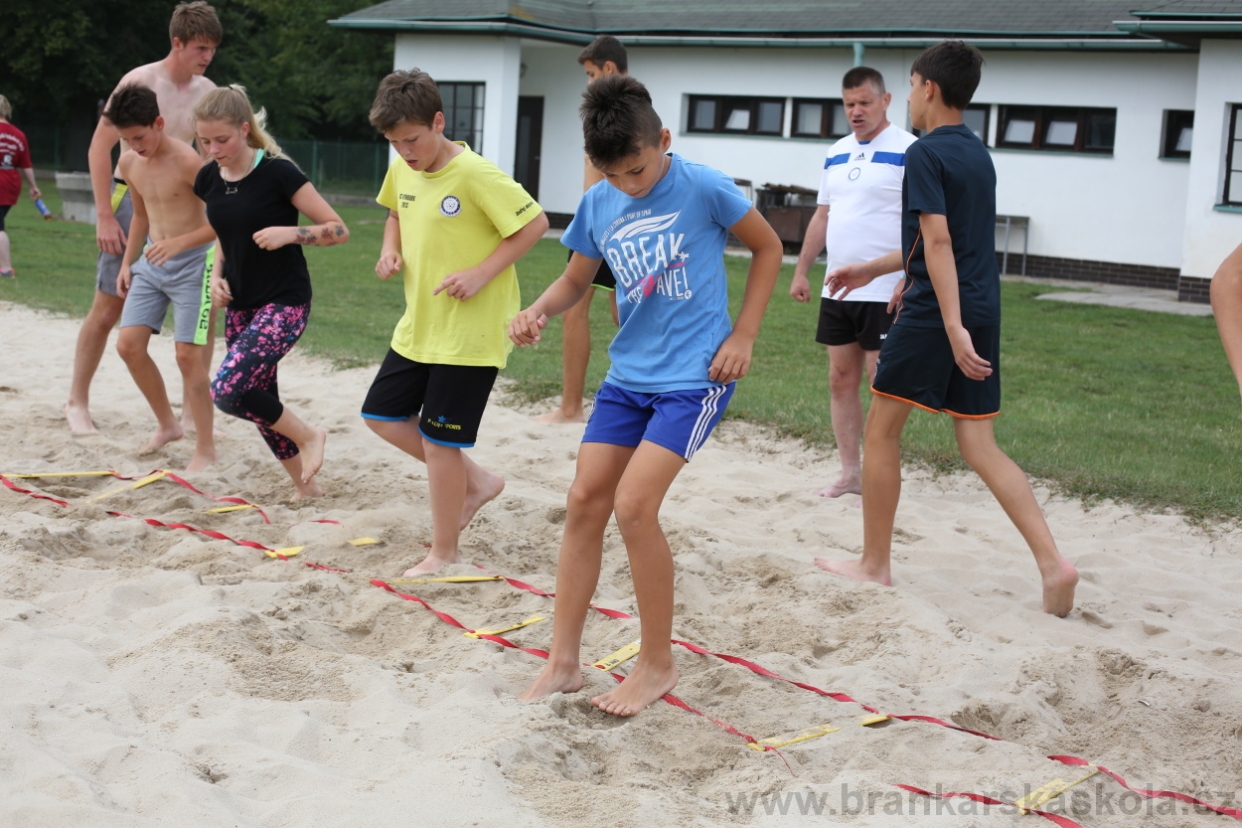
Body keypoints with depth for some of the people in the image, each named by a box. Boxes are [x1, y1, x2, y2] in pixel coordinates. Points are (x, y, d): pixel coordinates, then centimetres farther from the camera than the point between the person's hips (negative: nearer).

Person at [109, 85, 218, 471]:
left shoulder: (187, 161, -19)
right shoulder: (129, 164, 3)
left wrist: (179, 242, -28)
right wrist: (127, 262, 15)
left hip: (191, 263, -7)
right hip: (151, 262, 7)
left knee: (187, 353, -9)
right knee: (128, 345, 2)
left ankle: (206, 449, 2)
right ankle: (168, 424, 21)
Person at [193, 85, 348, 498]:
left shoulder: (278, 173, -15)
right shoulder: (209, 180, 3)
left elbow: (338, 230, -12)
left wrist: (291, 233, -26)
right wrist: (217, 274, 3)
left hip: (284, 303, -7)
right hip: (240, 306, 7)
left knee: (227, 390, -21)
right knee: (261, 402, 10)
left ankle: (307, 435, 3)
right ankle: (306, 487, 28)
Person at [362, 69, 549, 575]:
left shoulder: (475, 174, -19)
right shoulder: (401, 171, 3)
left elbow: (535, 224, -17)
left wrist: (481, 273, -22)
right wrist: (391, 250, 3)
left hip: (469, 333, -8)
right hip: (417, 328, 8)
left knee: (439, 440, -2)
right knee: (382, 415, 13)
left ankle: (444, 552, 15)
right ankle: (476, 481, 27)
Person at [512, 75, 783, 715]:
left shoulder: (703, 188, -13)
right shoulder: (597, 206, 1)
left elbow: (767, 247, 0)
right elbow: (576, 280, 14)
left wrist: (743, 337, -5)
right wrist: (537, 312, -8)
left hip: (694, 376, -6)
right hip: (627, 373, 6)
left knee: (634, 505, -15)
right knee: (585, 500, 2)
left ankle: (658, 664, 3)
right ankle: (563, 662, 13)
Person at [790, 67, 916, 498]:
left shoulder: (908, 151, -9)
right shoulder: (836, 154, 13)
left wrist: (909, 281, -21)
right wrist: (801, 271, 16)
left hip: (884, 292, -7)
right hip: (837, 289, 7)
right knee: (841, 380, 9)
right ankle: (850, 474, 17)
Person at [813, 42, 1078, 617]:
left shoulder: (926, 153, -10)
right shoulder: (979, 155, 17)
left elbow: (937, 240, -20)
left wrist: (952, 326, -26)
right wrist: (873, 268, 35)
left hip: (934, 312, -8)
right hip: (983, 310, 8)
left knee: (881, 428, 7)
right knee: (980, 446, 7)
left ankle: (874, 564, 15)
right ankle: (1053, 564, -4)